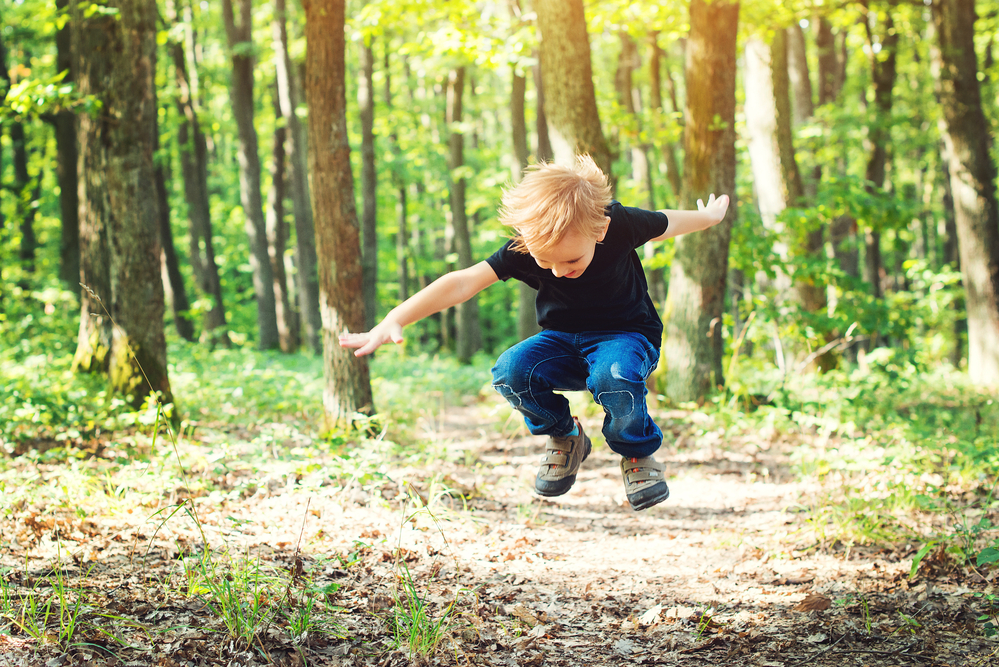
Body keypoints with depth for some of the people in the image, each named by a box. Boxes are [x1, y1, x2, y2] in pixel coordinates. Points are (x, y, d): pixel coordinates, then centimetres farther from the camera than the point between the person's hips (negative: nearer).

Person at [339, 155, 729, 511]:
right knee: (511, 372, -28)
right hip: (563, 340, 3)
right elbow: (463, 283, -30)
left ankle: (637, 453, -7)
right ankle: (564, 438, 3)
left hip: (626, 335, -3)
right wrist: (392, 322, -41)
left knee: (613, 375, -39)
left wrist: (709, 217, 21)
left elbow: (666, 223, 0)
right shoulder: (525, 249, -21)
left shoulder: (621, 225, -23)